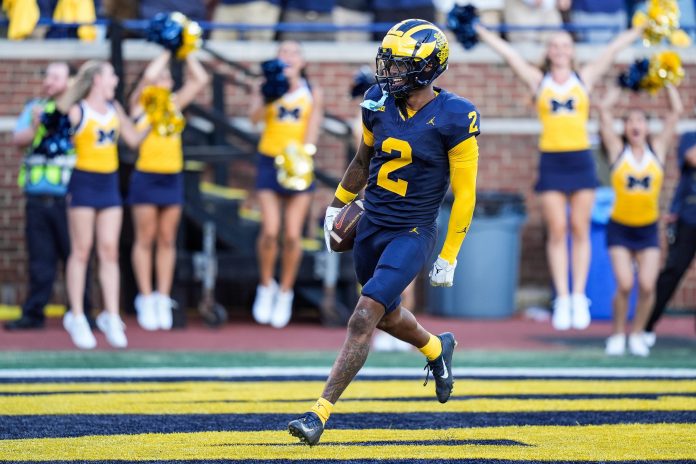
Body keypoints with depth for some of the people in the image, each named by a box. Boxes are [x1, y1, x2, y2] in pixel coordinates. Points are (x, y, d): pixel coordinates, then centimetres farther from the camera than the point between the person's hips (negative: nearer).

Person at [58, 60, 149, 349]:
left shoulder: (114, 108, 11)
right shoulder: (76, 111, -7)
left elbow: (133, 139, 17)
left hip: (109, 184, 5)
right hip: (84, 183, -5)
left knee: (109, 251, 2)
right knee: (81, 251, -1)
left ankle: (111, 317, 4)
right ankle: (77, 317, 5)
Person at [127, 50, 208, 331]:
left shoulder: (174, 104, 11)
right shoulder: (140, 104, -1)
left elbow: (200, 80, 7)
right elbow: (149, 76, -18)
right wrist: (167, 53, -6)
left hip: (172, 178, 4)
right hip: (146, 178, -4)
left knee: (167, 241, 6)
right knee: (145, 240, 0)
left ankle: (163, 299, 11)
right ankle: (146, 300, 4)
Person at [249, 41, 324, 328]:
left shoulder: (313, 93, 6)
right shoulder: (266, 88, 3)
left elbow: (313, 126, -4)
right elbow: (255, 116, -14)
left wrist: (306, 149, -23)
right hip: (270, 162, -1)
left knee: (292, 234, -2)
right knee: (270, 230, -11)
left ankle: (285, 293, 14)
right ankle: (266, 286, 11)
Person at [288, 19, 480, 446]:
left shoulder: (453, 118, -17)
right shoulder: (379, 103, -1)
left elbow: (465, 193, -11)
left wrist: (449, 258, -10)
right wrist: (337, 206, 24)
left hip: (413, 235, -6)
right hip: (372, 227, 6)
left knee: (364, 318, -16)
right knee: (387, 315, 21)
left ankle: (320, 414, -13)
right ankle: (438, 349, 53)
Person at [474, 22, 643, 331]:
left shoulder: (585, 78, 10)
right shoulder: (538, 81, 8)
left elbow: (614, 49, 12)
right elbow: (507, 53, 9)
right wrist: (478, 30, 11)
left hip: (580, 159, 1)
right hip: (551, 161, 0)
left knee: (580, 230, 1)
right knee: (557, 231, -1)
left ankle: (579, 297, 4)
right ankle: (562, 299, 1)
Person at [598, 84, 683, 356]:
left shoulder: (657, 149, 3)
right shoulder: (618, 149, 0)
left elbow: (676, 111, 1)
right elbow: (604, 108, -4)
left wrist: (666, 83, 5)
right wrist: (622, 85, 6)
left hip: (648, 229, 1)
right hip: (619, 229, -1)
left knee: (647, 286, -9)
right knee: (624, 285, -12)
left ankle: (637, 334, 11)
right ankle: (618, 336, 7)